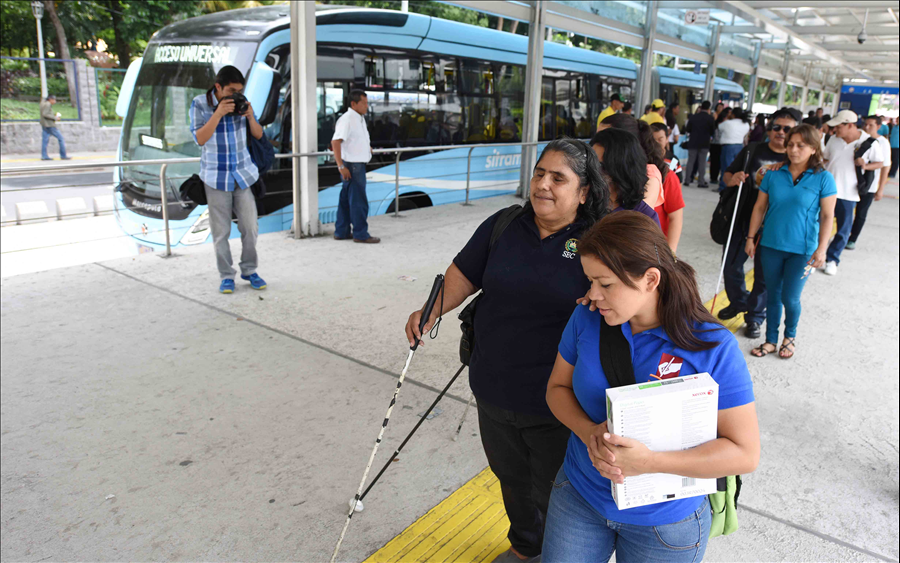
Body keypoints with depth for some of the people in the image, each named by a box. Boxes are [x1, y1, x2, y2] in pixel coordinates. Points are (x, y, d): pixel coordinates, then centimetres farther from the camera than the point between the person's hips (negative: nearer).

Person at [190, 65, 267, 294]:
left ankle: (249, 270, 18)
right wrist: (218, 113, -23)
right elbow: (199, 138, -14)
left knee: (250, 226, 3)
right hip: (216, 176, -2)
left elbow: (258, 135, 5)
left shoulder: (242, 102, 0)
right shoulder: (199, 104, -6)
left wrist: (250, 116, -15)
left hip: (243, 174, 2)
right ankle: (226, 275, 13)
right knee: (221, 230, 2)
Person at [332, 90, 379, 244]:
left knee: (346, 200, 13)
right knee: (359, 202, -4)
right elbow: (335, 142, -24)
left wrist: (367, 147, 18)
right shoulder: (347, 119, -16)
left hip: (358, 164, 10)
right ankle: (361, 234, 5)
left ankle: (341, 232, 20)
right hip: (352, 166, -9)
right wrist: (341, 166, -27)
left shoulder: (359, 119, 14)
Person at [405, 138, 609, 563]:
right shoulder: (503, 226, 0)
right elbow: (464, 273, 6)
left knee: (554, 495, 16)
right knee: (512, 479, 26)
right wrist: (432, 310, -7)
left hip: (557, 403, -4)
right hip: (495, 392, 4)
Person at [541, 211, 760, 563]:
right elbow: (557, 387, 0)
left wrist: (648, 461, -31)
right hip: (579, 495, 3)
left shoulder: (714, 347, -22)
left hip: (666, 521, -2)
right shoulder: (587, 317, -11)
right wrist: (588, 432, -22)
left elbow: (745, 453, -19)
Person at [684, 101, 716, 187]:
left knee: (690, 161, 8)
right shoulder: (710, 118, -7)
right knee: (702, 162, 3)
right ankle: (701, 181, 1)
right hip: (704, 143, -1)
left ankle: (687, 180, 7)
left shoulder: (693, 117, -3)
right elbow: (713, 131, -2)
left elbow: (687, 129, -1)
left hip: (693, 143, 1)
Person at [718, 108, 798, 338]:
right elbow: (727, 175, 9)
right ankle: (738, 302, 38)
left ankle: (755, 317, 24)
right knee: (731, 266, 13)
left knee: (764, 276, 6)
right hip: (742, 220, 3)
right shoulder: (752, 150, 4)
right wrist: (733, 179, -15)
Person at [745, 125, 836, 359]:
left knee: (790, 298, 2)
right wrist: (751, 238, 4)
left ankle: (790, 336, 30)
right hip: (771, 245, 3)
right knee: (773, 295, 12)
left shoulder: (823, 178, -7)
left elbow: (827, 216, -7)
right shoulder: (774, 174, 0)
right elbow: (759, 207, 5)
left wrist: (821, 249, -11)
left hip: (802, 250, -3)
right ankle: (771, 340, 25)